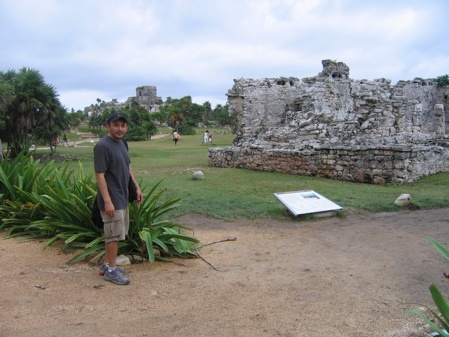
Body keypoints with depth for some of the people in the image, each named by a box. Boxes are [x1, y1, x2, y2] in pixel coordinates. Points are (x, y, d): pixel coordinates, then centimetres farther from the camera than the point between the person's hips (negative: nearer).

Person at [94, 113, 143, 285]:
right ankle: (111, 270, 11)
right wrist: (107, 201, -25)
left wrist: (137, 187, 15)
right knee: (114, 235, -1)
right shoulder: (103, 146, -19)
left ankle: (107, 264, 28)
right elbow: (100, 175, -22)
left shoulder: (121, 143, 9)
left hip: (122, 198, 9)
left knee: (114, 234, 16)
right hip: (112, 200, -9)